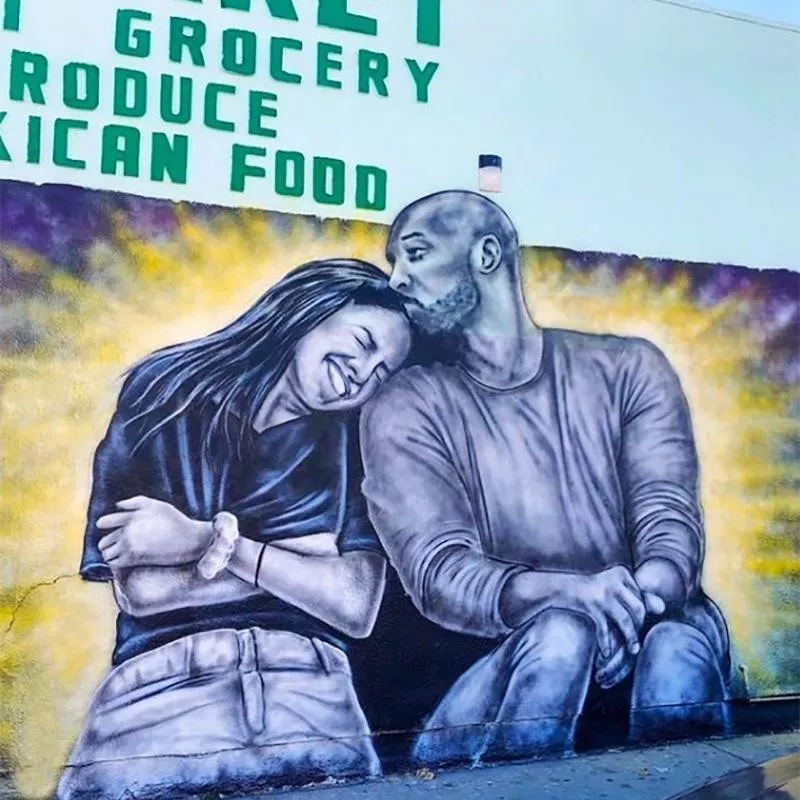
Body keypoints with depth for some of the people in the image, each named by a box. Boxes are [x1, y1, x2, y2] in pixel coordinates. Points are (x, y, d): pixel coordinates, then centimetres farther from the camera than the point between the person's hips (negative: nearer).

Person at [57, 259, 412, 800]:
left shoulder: (352, 439, 12)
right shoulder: (167, 391, 7)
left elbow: (356, 608, 0)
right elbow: (140, 589, -2)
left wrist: (211, 542, -5)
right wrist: (301, 555, 0)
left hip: (307, 688, 1)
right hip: (162, 682, -1)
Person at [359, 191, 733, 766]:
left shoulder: (628, 369, 6)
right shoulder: (405, 411, 2)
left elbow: (672, 521, -6)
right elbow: (437, 571, -12)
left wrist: (637, 597, -30)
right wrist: (567, 592, -32)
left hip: (644, 627, 1)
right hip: (511, 651, 0)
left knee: (681, 638, -32)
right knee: (561, 632, -33)